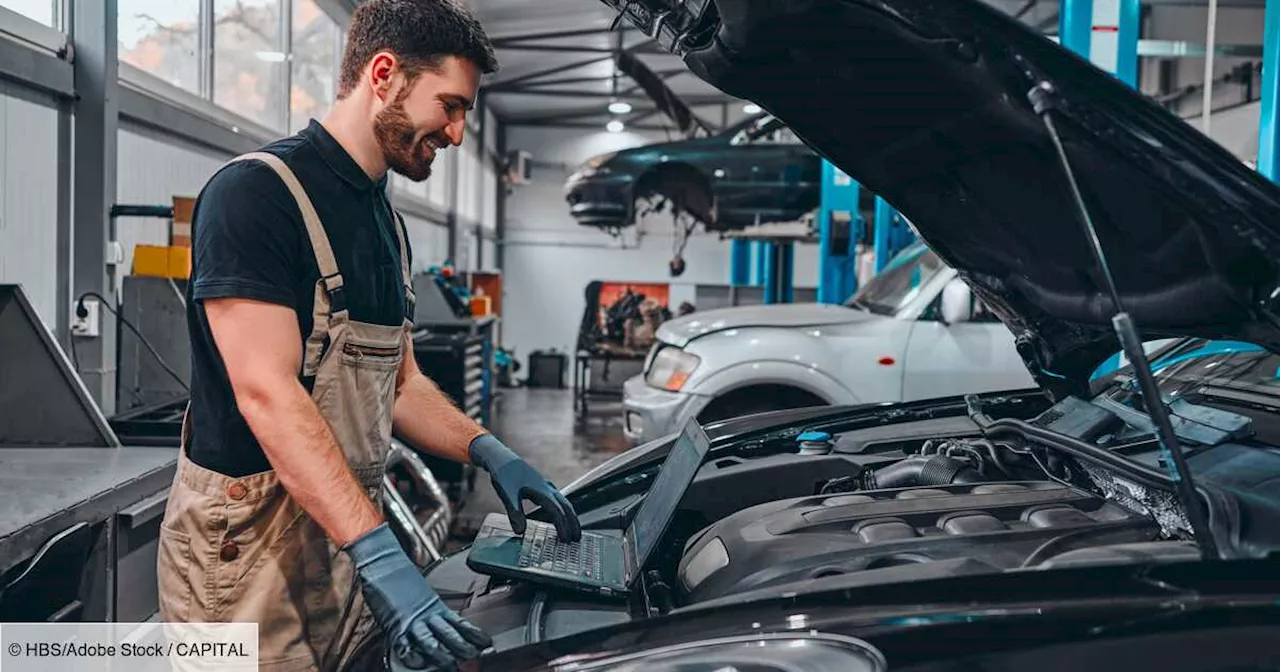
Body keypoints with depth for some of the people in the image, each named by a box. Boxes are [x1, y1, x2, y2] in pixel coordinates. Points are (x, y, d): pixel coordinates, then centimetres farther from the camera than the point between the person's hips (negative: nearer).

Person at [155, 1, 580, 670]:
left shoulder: (387, 223, 14)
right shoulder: (255, 192, -14)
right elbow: (267, 395, -24)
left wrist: (491, 454, 3)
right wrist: (379, 555, -29)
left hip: (347, 541, 8)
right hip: (250, 547, -8)